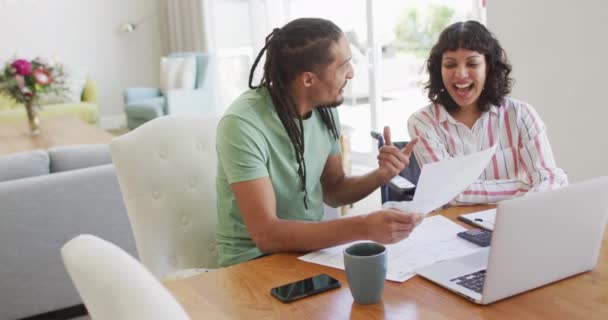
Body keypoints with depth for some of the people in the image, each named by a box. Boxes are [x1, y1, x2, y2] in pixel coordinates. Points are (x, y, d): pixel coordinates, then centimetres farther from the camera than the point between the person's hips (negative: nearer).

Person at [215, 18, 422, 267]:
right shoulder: (243, 124, -24)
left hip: (311, 246, 6)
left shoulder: (325, 109, -3)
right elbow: (265, 234, -29)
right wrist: (363, 228, -38)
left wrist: (381, 175, -11)